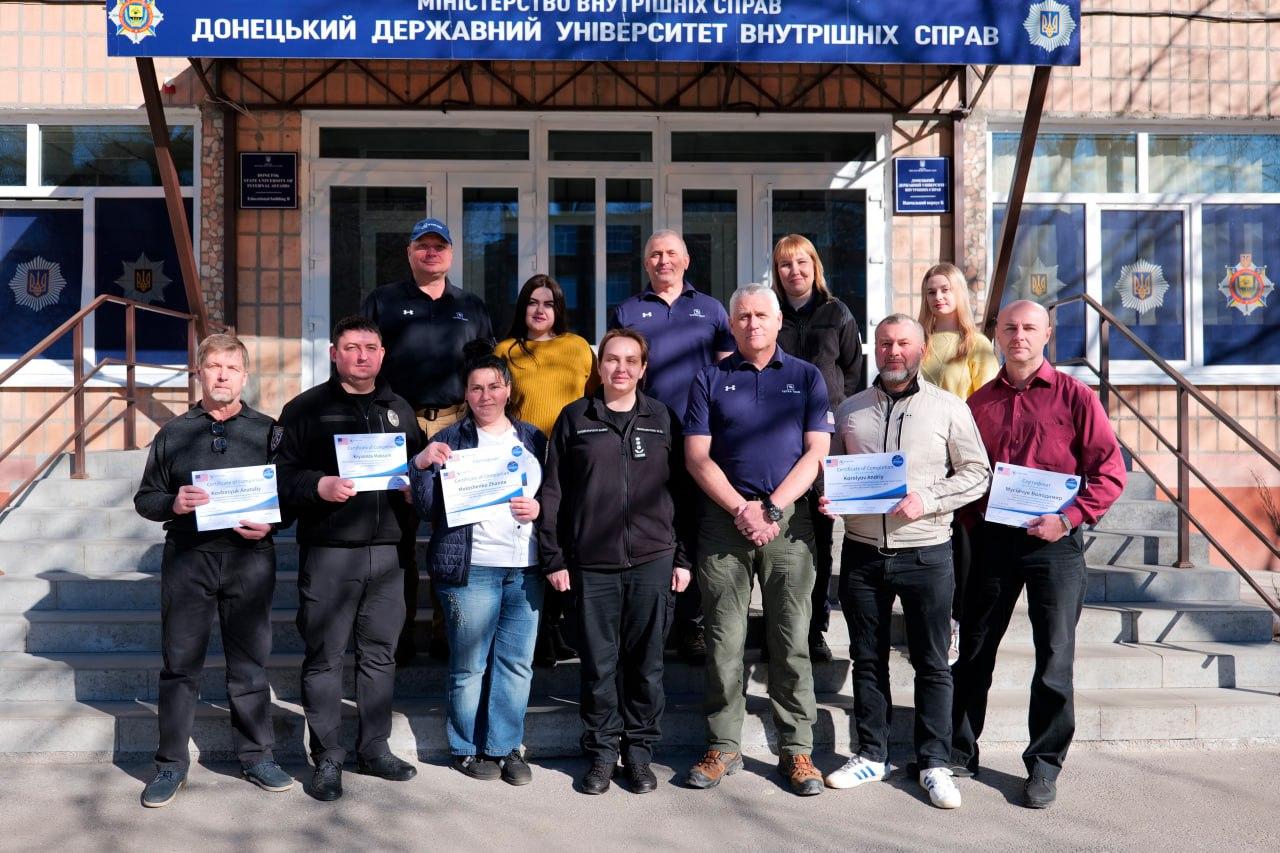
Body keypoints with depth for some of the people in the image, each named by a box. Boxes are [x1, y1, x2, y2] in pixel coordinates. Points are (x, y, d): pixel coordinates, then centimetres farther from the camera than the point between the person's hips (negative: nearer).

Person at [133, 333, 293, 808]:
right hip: (187, 557, 1)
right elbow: (145, 498, 10)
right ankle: (171, 764, 17)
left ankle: (256, 756, 19)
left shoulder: (267, 431, 6)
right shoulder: (174, 433, 9)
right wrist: (173, 504, -11)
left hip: (249, 558, -1)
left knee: (249, 663, 7)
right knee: (180, 663, 6)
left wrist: (270, 523, -13)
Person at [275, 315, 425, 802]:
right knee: (324, 657, 3)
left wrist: (416, 484, 1)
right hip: (328, 551, -4)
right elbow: (282, 475, -5)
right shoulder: (306, 409, 1)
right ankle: (327, 758, 14)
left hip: (386, 551, 4)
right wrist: (319, 487, -22)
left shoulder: (399, 410, 15)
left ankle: (375, 749, 24)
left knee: (380, 653, 11)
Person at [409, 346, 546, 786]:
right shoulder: (450, 439, 3)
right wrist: (422, 465, -19)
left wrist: (540, 509, -2)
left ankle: (506, 746, 20)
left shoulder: (533, 438, 13)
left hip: (525, 567, 3)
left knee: (517, 663, 7)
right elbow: (426, 507, -2)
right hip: (470, 567, -3)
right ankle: (468, 748, 19)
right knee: (469, 665, 3)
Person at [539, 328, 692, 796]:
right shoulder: (574, 419, 6)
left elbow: (681, 491, 8)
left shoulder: (663, 419, 7)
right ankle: (602, 751, 21)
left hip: (653, 560, 1)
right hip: (591, 563, 0)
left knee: (646, 661, 7)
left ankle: (639, 749, 22)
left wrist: (683, 557, 4)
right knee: (598, 663, 7)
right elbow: (552, 492, 5)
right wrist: (554, 558, 0)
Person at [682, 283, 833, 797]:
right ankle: (723, 746, 14)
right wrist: (741, 509, -9)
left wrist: (773, 508, -9)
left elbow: (816, 452, 2)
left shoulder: (806, 377, 10)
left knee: (791, 640, 3)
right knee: (724, 640, 3)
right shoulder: (710, 380, 10)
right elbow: (697, 457, 2)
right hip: (724, 518, 1)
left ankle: (796, 749, 12)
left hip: (788, 519, 0)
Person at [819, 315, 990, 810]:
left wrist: (926, 501, -14)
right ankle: (871, 755, 23)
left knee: (932, 663, 4)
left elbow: (976, 472, 0)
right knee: (867, 659, 11)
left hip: (925, 553, -2)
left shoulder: (949, 409, 1)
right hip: (861, 552, 3)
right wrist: (828, 497, -5)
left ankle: (934, 764, 15)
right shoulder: (850, 410, 10)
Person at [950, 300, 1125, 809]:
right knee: (975, 649, 10)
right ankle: (959, 752, 23)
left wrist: (1068, 518, -14)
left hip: (1053, 541, -3)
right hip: (992, 538, 3)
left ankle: (1044, 765, 18)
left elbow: (1110, 471, -4)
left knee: (1055, 657, 3)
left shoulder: (1074, 396, 0)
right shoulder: (979, 402, 10)